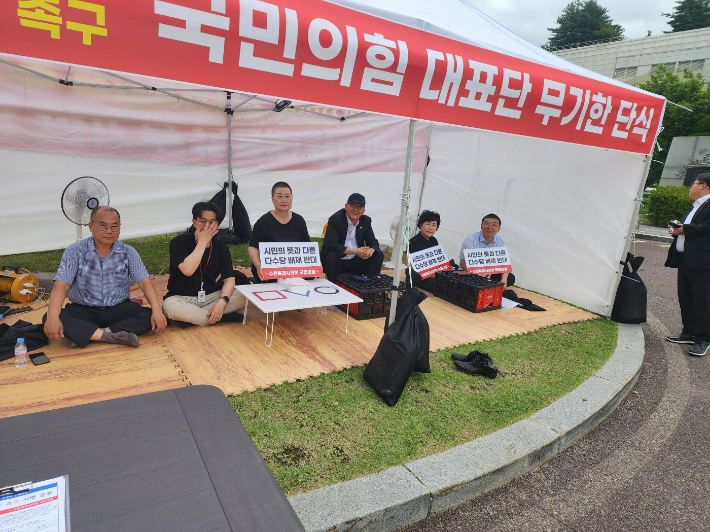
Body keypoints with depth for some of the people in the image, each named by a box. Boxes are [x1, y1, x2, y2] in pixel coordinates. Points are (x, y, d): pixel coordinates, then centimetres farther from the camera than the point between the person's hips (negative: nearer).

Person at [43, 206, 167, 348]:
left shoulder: (128, 252, -1)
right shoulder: (75, 251, -5)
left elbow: (144, 282, -7)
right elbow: (60, 286, -14)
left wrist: (157, 311, -22)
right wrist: (53, 318, -30)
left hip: (119, 309, 1)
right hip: (83, 310, -1)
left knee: (149, 316, -26)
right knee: (48, 318, -27)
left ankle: (83, 335, -27)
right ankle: (111, 337, -35)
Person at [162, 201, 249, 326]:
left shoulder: (221, 249, 3)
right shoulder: (179, 243, -8)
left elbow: (229, 279, -4)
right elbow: (187, 270, -26)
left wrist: (221, 302, -23)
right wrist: (203, 241, -20)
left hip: (213, 296, 4)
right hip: (183, 299, -3)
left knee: (243, 297, -19)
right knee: (169, 306, -36)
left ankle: (191, 316, -18)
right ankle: (223, 318, -23)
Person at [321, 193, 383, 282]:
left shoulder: (366, 221, 3)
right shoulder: (335, 219, -14)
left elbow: (373, 242, 5)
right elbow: (330, 244, -26)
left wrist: (371, 250, -23)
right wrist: (355, 251, -30)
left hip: (356, 262, 5)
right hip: (337, 261, -5)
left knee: (379, 255, -8)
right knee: (331, 257, -35)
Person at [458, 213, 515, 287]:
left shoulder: (500, 242, 0)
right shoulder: (470, 240, -13)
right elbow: (463, 263, -18)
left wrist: (504, 280, -26)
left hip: (490, 274, 5)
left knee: (511, 278, -16)